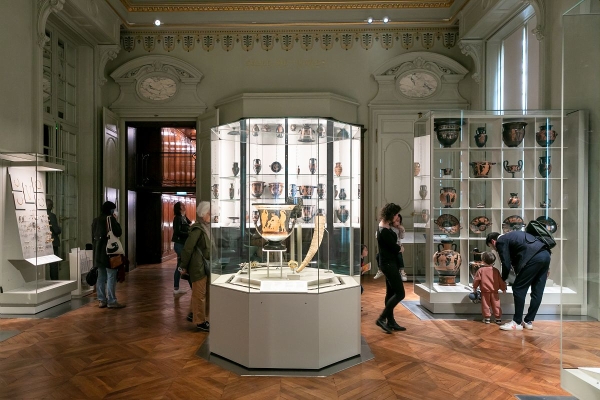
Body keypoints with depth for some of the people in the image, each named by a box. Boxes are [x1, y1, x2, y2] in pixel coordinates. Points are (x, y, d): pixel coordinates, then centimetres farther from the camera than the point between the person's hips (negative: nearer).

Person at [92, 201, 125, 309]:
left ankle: (101, 300, 15)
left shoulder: (95, 220, 13)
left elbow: (93, 236, 16)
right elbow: (118, 233, -12)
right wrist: (116, 221, -1)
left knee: (101, 277, 11)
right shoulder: (110, 219, -10)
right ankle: (111, 301, -3)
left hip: (98, 252, 8)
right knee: (111, 277, -4)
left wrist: (96, 248, 21)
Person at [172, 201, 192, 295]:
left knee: (180, 267, 13)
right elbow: (177, 232, -20)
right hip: (179, 244, -9)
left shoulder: (184, 218, 14)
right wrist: (189, 233, -17)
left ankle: (176, 289, 20)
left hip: (183, 244, 9)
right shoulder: (177, 218, -12)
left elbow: (188, 228, 14)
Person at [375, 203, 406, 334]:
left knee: (391, 293, 14)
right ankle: (381, 319, -2)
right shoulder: (384, 231, -25)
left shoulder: (384, 226, 6)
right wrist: (400, 247, 3)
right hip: (388, 264, -10)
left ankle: (391, 322, 22)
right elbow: (395, 248, -17)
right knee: (400, 293, -7)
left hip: (390, 263, 10)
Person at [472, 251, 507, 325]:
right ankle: (498, 318, 16)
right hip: (494, 292, 2)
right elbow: (501, 281, 8)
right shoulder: (496, 271, 0)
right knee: (496, 305, 11)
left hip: (485, 292, -2)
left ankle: (487, 318, 9)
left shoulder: (480, 270, -7)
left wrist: (474, 288, 10)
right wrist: (503, 288, 23)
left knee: (485, 305, 6)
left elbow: (476, 280, -3)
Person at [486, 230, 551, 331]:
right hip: (545, 254, 9)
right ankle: (528, 321, 21)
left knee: (518, 289, 1)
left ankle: (517, 322, 6)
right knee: (537, 292, 13)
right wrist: (545, 266, 26)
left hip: (534, 257, -9)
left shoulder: (501, 241, 5)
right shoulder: (512, 235, 30)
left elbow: (506, 265, 0)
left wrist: (502, 280, 16)